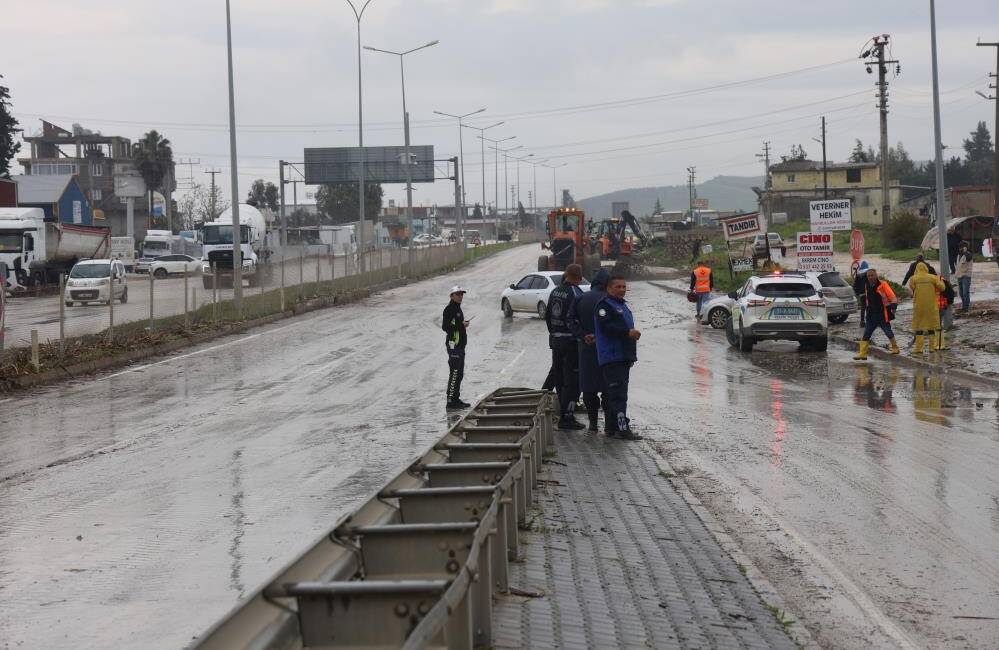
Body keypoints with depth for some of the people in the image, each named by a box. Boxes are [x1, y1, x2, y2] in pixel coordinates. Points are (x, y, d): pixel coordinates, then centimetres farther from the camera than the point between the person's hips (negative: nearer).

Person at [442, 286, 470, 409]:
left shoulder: (457, 308, 17)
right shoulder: (449, 309, -14)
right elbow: (445, 327, -22)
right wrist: (461, 325, -20)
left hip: (459, 345, 10)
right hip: (453, 345, -10)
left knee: (459, 374, 14)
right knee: (455, 373, -10)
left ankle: (456, 399, 21)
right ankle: (451, 400, -8)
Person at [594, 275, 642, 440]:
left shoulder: (623, 305, 22)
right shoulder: (604, 305, -8)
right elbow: (606, 326, -21)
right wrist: (628, 332, -25)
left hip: (624, 357, 9)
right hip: (611, 357, -9)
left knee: (615, 394, 11)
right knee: (618, 393, -13)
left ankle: (613, 428, 15)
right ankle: (622, 428, -17)